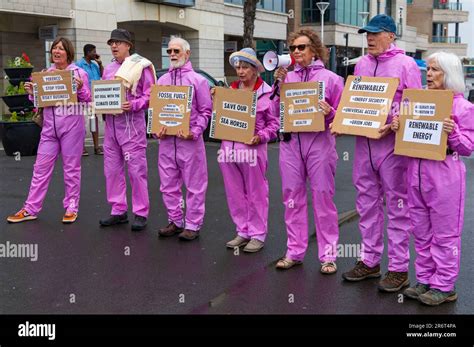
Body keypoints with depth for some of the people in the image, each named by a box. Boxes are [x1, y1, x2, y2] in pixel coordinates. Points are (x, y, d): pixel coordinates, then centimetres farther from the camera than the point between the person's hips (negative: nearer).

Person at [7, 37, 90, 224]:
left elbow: (88, 99, -2)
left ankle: (71, 207, 16)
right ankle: (30, 209, 12)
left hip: (72, 126, -4)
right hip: (49, 126, 4)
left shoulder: (79, 72, -2)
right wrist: (32, 93, -2)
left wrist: (80, 89, -21)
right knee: (41, 167, 5)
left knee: (71, 167, 5)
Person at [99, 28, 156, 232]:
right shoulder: (108, 69, 16)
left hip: (131, 124, -7)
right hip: (111, 123, 7)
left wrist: (133, 105, -22)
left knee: (136, 170, -3)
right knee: (112, 169, 10)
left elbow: (149, 95, -8)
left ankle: (141, 213, 6)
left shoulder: (140, 66, -3)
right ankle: (118, 211, 21)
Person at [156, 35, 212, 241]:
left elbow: (206, 111, -2)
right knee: (168, 184, 10)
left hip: (189, 140, -5)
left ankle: (193, 225, 10)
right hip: (166, 140, 5)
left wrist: (194, 132, -14)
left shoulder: (197, 80, 0)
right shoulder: (162, 80, 14)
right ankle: (175, 221, 24)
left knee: (194, 185, 1)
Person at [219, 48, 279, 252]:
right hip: (229, 147, 5)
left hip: (252, 148, -5)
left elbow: (274, 123, -1)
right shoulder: (230, 90, 11)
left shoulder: (266, 92, -2)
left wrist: (261, 137, -15)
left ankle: (257, 235, 15)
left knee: (256, 193, 4)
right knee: (235, 193, 11)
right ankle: (242, 232, 24)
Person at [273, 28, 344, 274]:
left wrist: (329, 112, -15)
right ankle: (294, 251, 18)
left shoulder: (330, 78, 4)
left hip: (319, 141, -3)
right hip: (290, 140, 4)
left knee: (323, 197, 1)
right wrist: (279, 84, -2)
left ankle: (328, 255, 10)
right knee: (292, 197, 7)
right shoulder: (287, 77, 13)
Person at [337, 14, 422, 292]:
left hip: (392, 143, -6)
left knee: (397, 205, 1)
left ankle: (399, 268, 10)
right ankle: (369, 261, 24)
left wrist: (394, 125, -22)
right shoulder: (361, 64, 13)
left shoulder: (406, 65, -4)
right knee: (367, 203, 11)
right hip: (363, 142, 6)